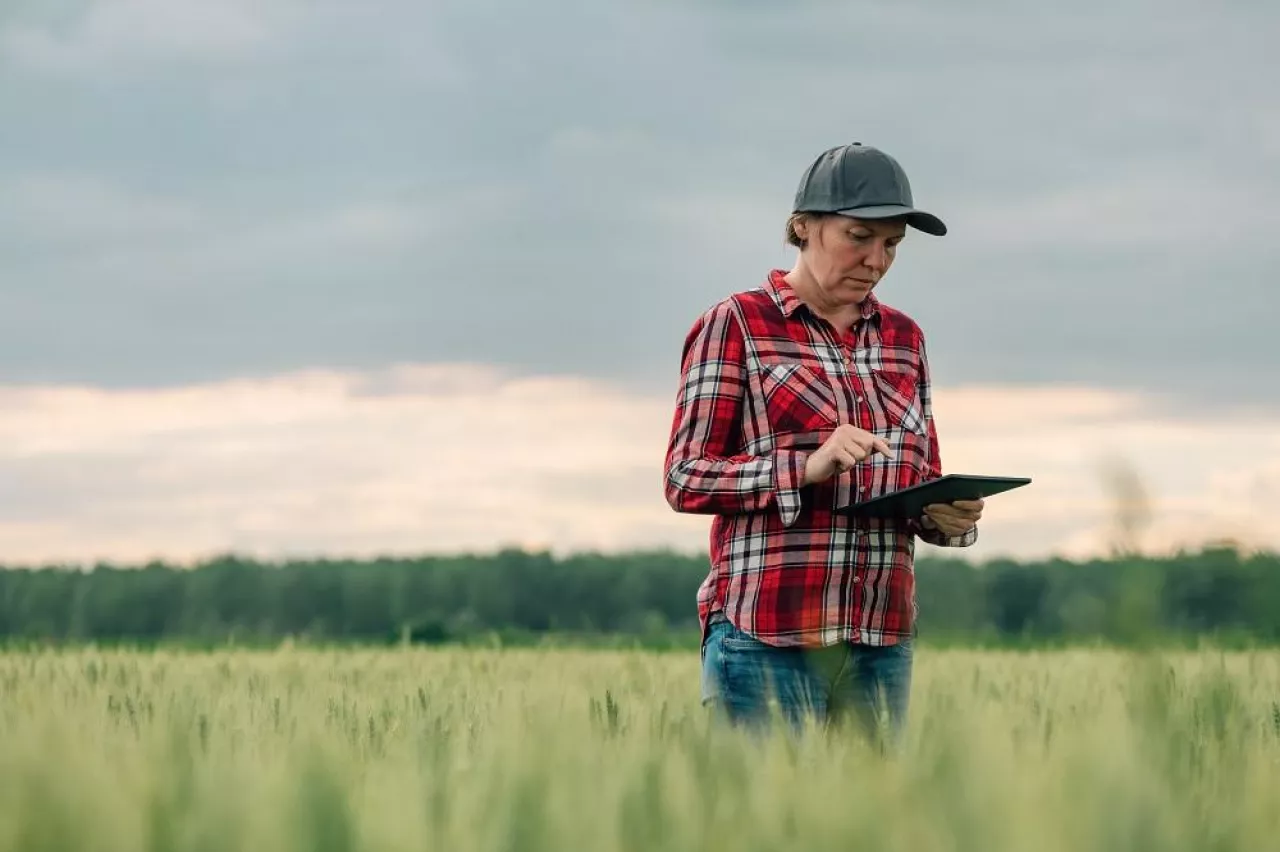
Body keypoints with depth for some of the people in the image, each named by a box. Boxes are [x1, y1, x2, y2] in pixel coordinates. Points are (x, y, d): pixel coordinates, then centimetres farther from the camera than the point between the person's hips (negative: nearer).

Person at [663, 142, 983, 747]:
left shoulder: (903, 337, 15)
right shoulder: (735, 324, 0)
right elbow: (685, 479, -6)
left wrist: (948, 517, -3)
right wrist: (808, 466, -20)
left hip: (881, 641, 5)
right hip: (765, 636, -5)